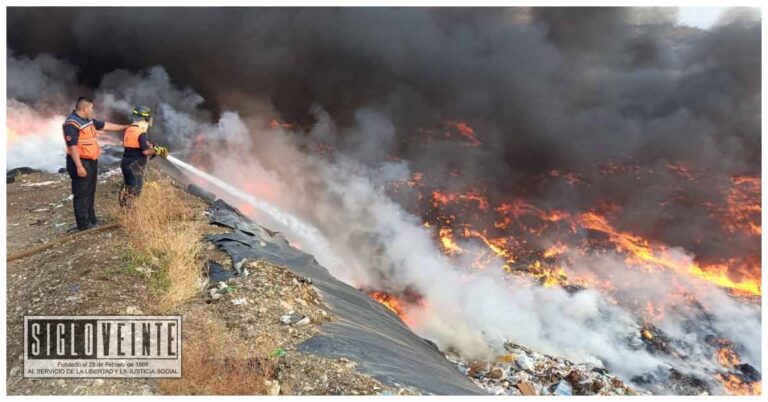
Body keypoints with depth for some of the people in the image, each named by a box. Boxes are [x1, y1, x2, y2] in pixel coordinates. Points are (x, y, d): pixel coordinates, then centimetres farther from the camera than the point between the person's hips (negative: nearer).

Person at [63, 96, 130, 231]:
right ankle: (83, 223, -1)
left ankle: (91, 219, 28)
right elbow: (72, 146, -22)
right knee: (81, 194, -5)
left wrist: (125, 127, 29)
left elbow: (105, 126, 25)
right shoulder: (72, 124, -17)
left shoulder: (89, 120, 12)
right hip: (80, 162, -10)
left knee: (90, 192, 17)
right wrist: (79, 166, -26)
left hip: (91, 161, 10)